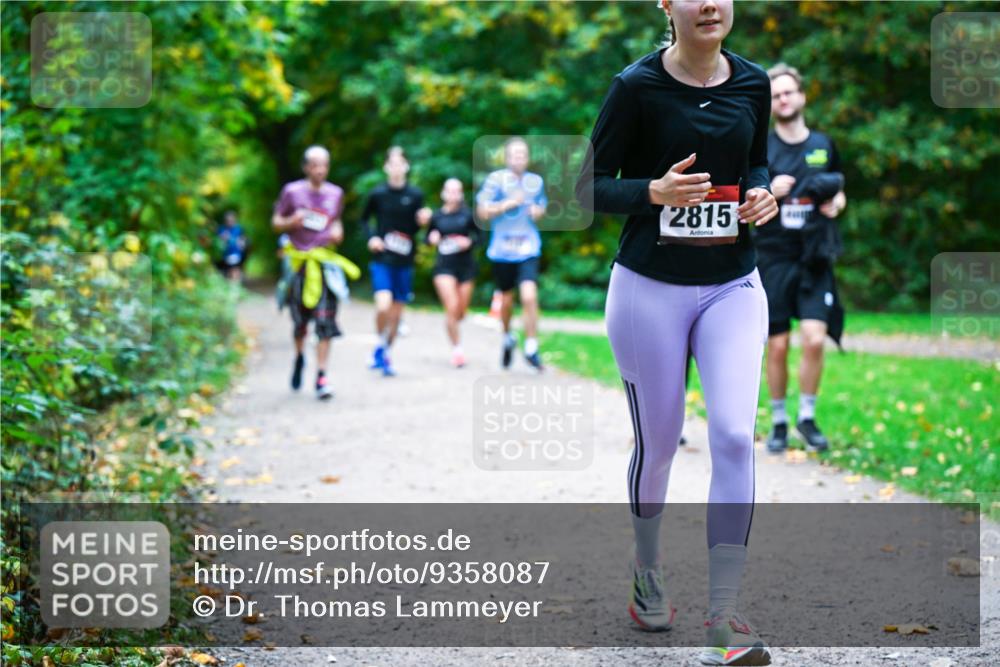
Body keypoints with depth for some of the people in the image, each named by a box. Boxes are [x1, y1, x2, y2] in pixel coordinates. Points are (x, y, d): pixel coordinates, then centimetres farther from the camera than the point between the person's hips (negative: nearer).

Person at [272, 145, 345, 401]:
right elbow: (276, 222, 7)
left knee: (325, 322, -9)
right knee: (299, 320, 7)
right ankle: (299, 356, 39)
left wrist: (338, 231, 2)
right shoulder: (292, 191, 0)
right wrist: (292, 222, -14)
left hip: (325, 261, 1)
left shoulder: (335, 193, 8)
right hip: (299, 261, -1)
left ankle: (321, 377, -9)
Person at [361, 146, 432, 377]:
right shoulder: (377, 194, -2)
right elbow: (364, 219, 12)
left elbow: (415, 227, 8)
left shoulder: (415, 195, 0)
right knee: (383, 306, -20)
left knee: (397, 312, 7)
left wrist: (423, 221, -13)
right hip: (382, 259, -2)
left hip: (404, 261, 2)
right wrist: (371, 237, -5)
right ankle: (381, 345, 5)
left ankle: (383, 354, 25)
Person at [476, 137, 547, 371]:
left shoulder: (536, 181, 6)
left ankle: (531, 348, -8)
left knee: (529, 296, -17)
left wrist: (538, 211, -1)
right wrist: (508, 204, -20)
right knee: (507, 299, 13)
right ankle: (508, 338, 41)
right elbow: (482, 212, -8)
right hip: (502, 250, -1)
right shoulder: (496, 179, -5)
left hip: (528, 250, 1)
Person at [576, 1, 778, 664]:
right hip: (651, 287, -2)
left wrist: (762, 193, -3)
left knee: (734, 436, -13)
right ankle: (648, 571, 36)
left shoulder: (753, 82, 3)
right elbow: (591, 186, -5)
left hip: (734, 286, 2)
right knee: (657, 443, 9)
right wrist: (655, 192, -23)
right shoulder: (637, 85, -9)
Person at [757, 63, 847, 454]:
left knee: (814, 338, -12)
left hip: (814, 259, 1)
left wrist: (835, 204, -1)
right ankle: (778, 422, 15)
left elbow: (839, 194, 22)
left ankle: (807, 418, 4)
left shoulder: (823, 146, 10)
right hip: (773, 257, -1)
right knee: (777, 346, 0)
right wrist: (769, 192, -15)